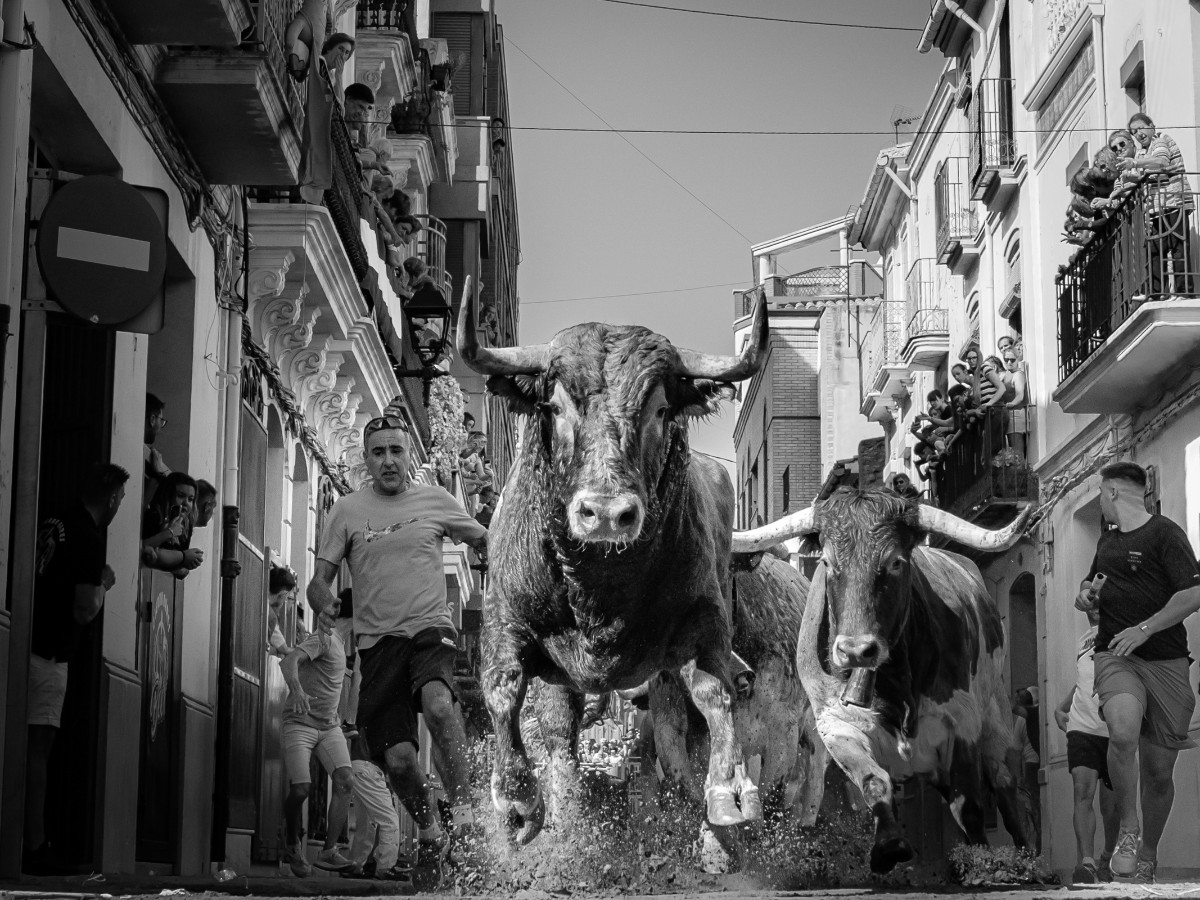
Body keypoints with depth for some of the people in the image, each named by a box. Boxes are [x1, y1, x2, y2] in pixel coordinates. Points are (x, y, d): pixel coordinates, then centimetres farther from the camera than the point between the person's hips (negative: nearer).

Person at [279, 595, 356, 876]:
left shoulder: (338, 639, 13)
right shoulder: (322, 639, -12)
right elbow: (289, 662, -27)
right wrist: (297, 690, -45)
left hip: (329, 725, 7)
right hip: (300, 723, -7)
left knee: (345, 779, -14)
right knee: (301, 789, -15)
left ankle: (329, 850, -12)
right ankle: (293, 846, 11)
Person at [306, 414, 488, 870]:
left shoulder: (435, 500, 7)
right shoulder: (347, 509, 6)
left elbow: (485, 541, 21)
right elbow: (321, 579, 6)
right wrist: (324, 603, -15)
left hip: (430, 628, -1)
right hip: (377, 640, 1)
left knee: (438, 702, -34)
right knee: (398, 757, -7)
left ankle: (463, 809, -25)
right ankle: (430, 833, 20)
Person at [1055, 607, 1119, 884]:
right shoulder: (1083, 640, 17)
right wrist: (1061, 708, 25)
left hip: (1115, 730, -2)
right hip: (1082, 727, 3)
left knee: (1111, 804, 6)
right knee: (1083, 790, -18)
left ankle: (1107, 860, 27)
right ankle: (1086, 862, -28)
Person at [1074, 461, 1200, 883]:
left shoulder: (1164, 533, -3)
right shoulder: (1107, 540, 19)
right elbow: (1092, 581, 37)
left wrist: (1143, 629, -17)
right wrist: (1084, 594, 13)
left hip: (1166, 662, -3)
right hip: (1116, 657, 3)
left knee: (1159, 770, 2)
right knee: (1123, 732, -29)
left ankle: (1148, 857, 23)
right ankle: (1128, 828, -13)